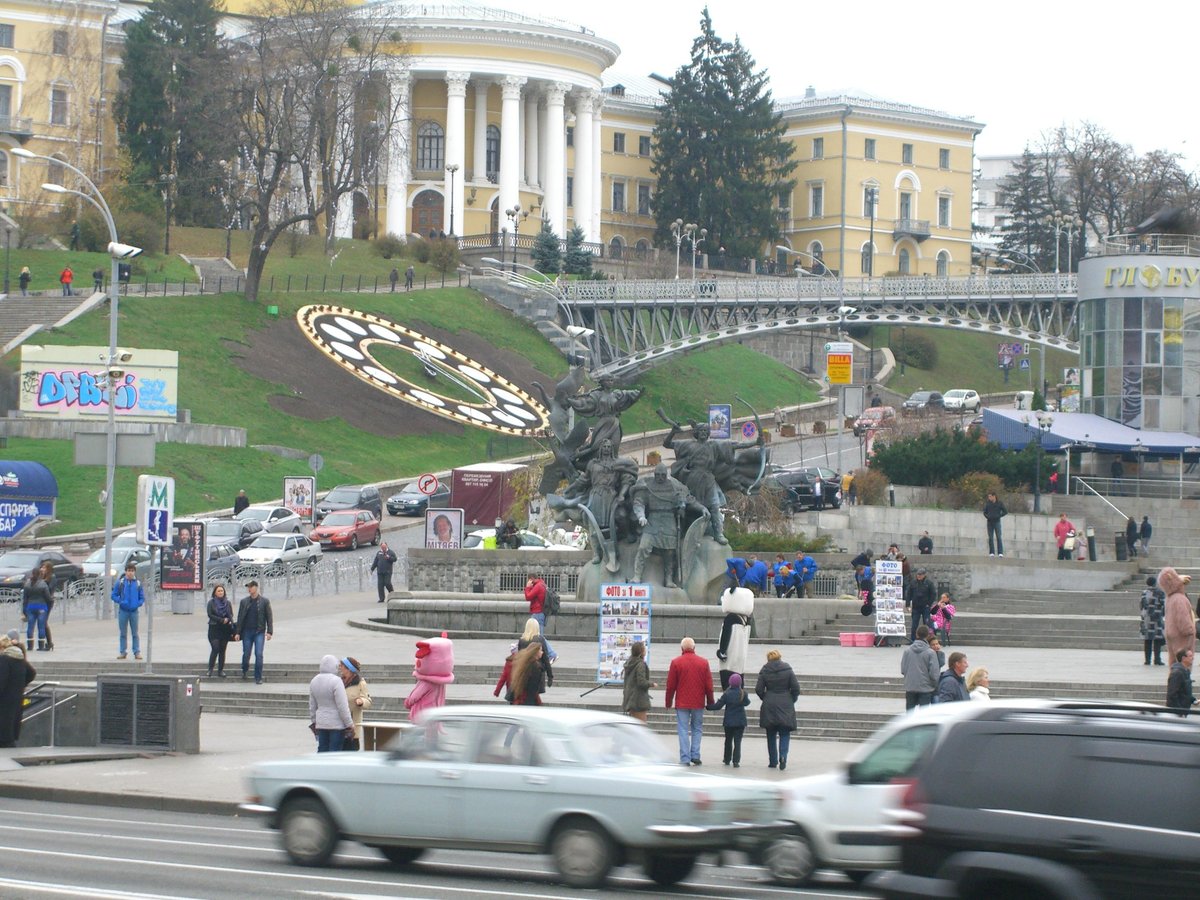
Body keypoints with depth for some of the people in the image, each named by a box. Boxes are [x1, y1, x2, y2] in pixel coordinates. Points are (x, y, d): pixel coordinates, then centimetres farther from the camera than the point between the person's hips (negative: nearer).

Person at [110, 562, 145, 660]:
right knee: (123, 633, 7)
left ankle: (137, 652, 7)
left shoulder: (138, 583, 2)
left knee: (135, 633, 4)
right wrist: (120, 601, -14)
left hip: (134, 611, 0)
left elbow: (142, 597, 7)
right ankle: (122, 652, 13)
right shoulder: (120, 582, -1)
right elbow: (114, 595, 2)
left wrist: (138, 603, -12)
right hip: (123, 611, 0)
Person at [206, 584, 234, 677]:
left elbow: (231, 615, 8)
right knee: (215, 649, -12)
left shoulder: (227, 602, 9)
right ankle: (210, 669, -1)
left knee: (222, 650, 5)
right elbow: (210, 615, -6)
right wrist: (222, 620, -14)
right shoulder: (211, 602, 1)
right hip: (214, 628, -3)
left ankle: (220, 670, 9)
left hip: (225, 630, 3)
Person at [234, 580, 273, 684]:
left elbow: (269, 617, 1)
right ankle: (245, 671, 31)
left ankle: (258, 678, -2)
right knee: (246, 654, 4)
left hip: (259, 632, -2)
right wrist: (237, 632, 3)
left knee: (259, 654, -9)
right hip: (247, 631, 2)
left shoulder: (264, 601, 1)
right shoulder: (244, 601, 7)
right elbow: (240, 618, 9)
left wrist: (269, 632, -7)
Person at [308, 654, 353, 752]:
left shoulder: (314, 681, 8)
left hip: (321, 723, 7)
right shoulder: (336, 681, -15)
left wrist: (313, 722, 26)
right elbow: (342, 706, -16)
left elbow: (312, 706, 16)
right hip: (337, 724, -7)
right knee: (334, 751, -3)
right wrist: (349, 724, -10)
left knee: (322, 750, 10)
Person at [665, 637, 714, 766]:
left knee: (683, 730, 1)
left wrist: (669, 702, 8)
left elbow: (670, 685, -2)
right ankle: (695, 756, 11)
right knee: (697, 729, 16)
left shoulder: (676, 662, -5)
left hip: (682, 702, -2)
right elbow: (709, 685, 5)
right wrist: (710, 702, 14)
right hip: (698, 702, 2)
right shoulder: (703, 662, 1)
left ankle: (685, 759, -4)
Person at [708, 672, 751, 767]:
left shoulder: (727, 694, -10)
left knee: (728, 740, 17)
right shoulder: (743, 694, -6)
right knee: (737, 741, -2)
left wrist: (709, 707, 5)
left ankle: (727, 759, 26)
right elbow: (747, 703, 11)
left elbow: (718, 705, -10)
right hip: (740, 722, 0)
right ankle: (736, 761, -12)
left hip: (729, 721, 0)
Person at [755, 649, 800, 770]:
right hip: (785, 706, -1)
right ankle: (783, 756, -18)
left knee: (771, 735, 11)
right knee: (785, 734, 5)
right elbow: (796, 688, -4)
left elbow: (758, 689, -4)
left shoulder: (764, 671, -2)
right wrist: (792, 700, 12)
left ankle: (773, 761, 13)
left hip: (769, 706, 1)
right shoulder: (787, 670, -3)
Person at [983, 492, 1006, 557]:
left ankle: (1000, 552, -8)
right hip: (990, 522, 3)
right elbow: (984, 512, 14)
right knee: (990, 538, 2)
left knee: (999, 537, -8)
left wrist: (999, 516, -9)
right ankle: (992, 552, 6)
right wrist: (987, 516, -4)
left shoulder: (999, 503, -1)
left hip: (997, 522, -3)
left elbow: (1005, 512, 2)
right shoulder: (987, 504, 5)